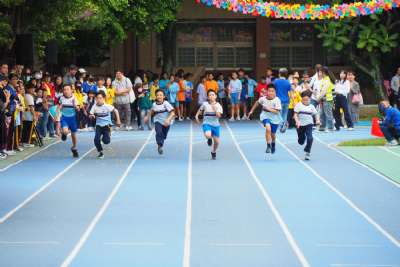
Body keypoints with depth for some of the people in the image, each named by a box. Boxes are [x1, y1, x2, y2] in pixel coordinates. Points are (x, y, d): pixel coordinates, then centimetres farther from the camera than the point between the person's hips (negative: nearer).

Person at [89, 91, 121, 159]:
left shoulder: (107, 106, -15)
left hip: (107, 125, -2)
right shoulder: (95, 107, -8)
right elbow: (90, 115, -2)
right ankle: (100, 152, 9)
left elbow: (115, 111, -5)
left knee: (106, 141, -13)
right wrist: (92, 116, -26)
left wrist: (118, 120, -4)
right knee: (96, 140, -15)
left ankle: (108, 135, 24)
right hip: (99, 125, 2)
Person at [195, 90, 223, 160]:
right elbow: (200, 110, 17)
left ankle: (213, 152, 37)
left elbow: (219, 116, -13)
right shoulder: (205, 104, -1)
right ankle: (209, 139, 7)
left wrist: (215, 109, -24)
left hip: (215, 125, 2)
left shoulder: (218, 105, -2)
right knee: (208, 135, -33)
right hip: (207, 124, -2)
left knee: (217, 141, 6)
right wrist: (197, 116, 3)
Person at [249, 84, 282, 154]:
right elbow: (257, 103, 9)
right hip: (265, 116, 0)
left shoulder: (277, 100, -21)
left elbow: (277, 111, -24)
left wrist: (268, 109, -33)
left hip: (275, 118, 0)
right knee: (268, 128, -28)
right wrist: (252, 110, 17)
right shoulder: (263, 99, -13)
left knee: (273, 134, 13)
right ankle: (268, 146, -17)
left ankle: (273, 144, 49)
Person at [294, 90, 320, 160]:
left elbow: (315, 114, 10)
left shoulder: (311, 106, 3)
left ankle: (308, 152, -5)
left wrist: (317, 120, -9)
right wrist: (297, 121, -22)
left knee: (309, 138, -20)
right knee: (301, 142, 10)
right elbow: (295, 114, -6)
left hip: (309, 124, 0)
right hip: (300, 125, 0)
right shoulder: (298, 105, -3)